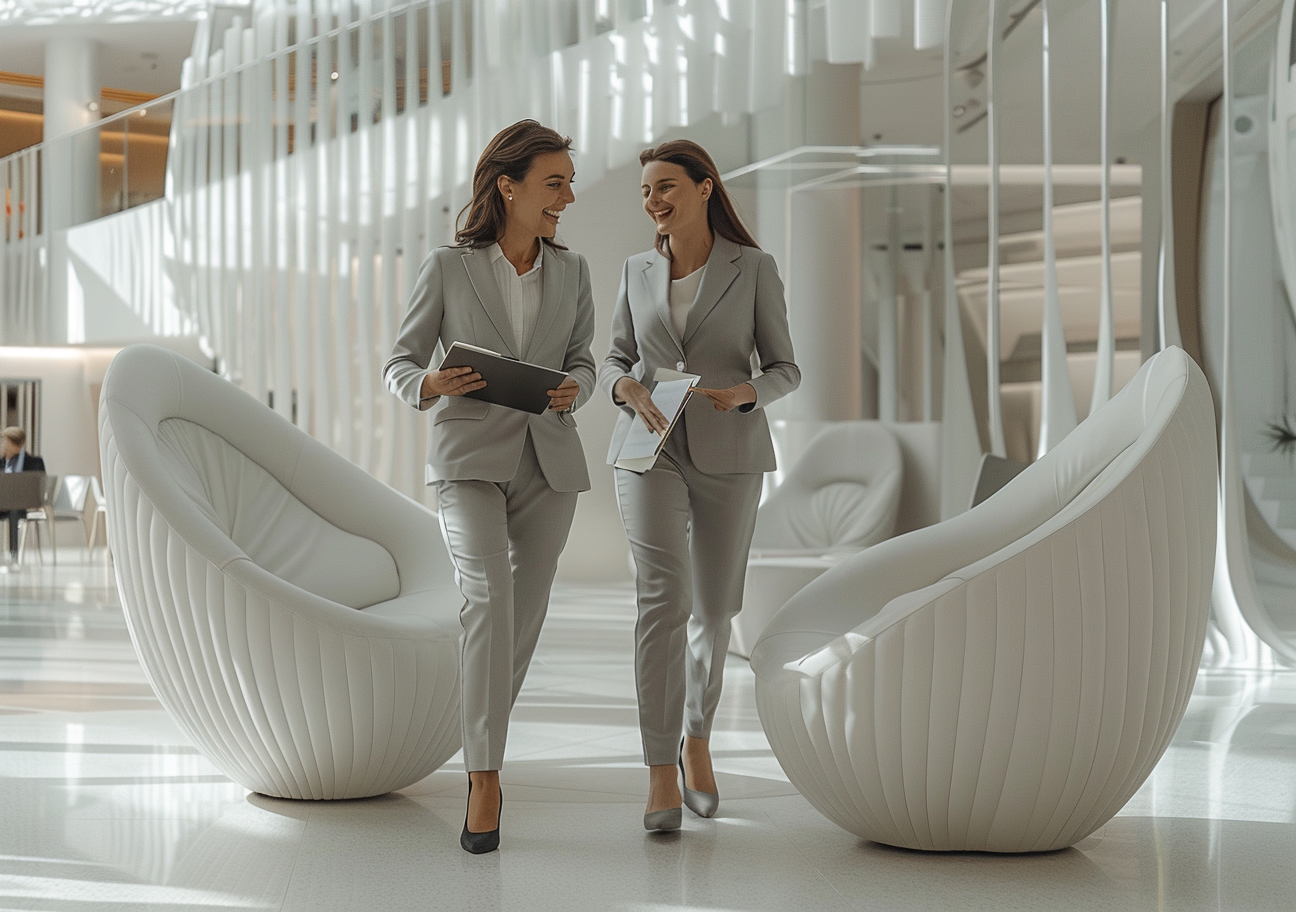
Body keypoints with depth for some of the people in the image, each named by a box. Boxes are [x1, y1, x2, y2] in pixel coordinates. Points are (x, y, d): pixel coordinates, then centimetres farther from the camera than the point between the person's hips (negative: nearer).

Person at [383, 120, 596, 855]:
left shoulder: (572, 272, 6)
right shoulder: (448, 269, -3)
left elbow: (583, 360, 13)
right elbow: (400, 364, 2)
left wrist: (572, 390, -11)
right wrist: (435, 385, -21)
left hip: (549, 461, 4)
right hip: (471, 458, -4)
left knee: (525, 613, 9)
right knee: (488, 599, -22)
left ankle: (483, 749, 32)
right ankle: (486, 779, -19)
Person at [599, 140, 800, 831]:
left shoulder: (753, 268, -1)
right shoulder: (638, 271, 8)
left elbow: (785, 370, 1)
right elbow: (614, 361, 12)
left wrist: (744, 392, -21)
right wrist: (629, 389, -12)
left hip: (727, 455, 0)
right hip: (651, 447, 0)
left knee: (714, 609, 10)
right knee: (664, 596, -17)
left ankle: (697, 737, 36)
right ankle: (661, 775, -17)